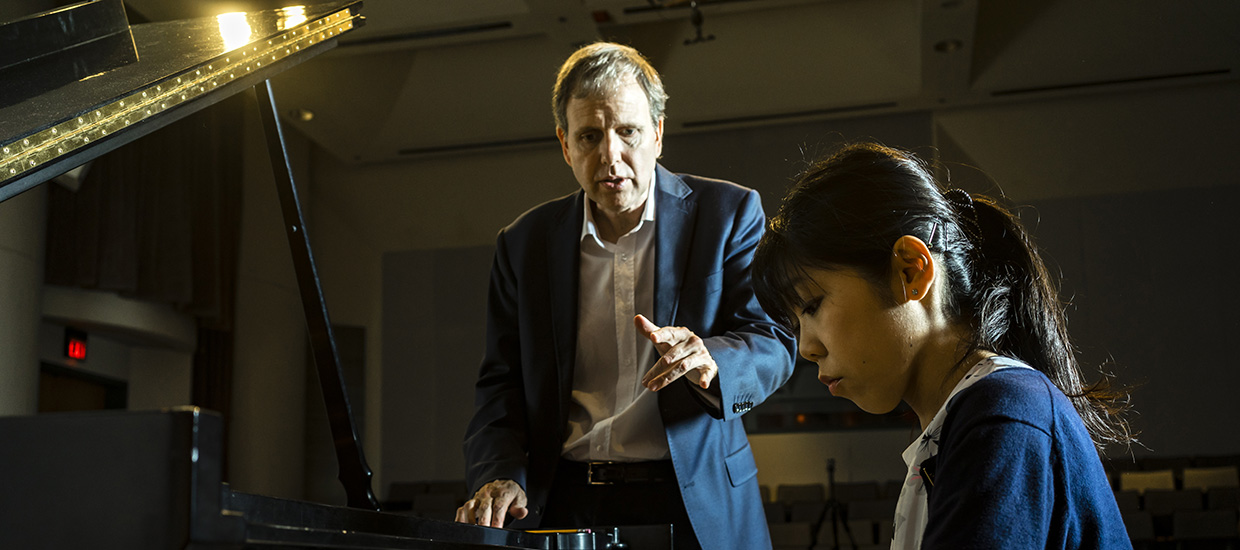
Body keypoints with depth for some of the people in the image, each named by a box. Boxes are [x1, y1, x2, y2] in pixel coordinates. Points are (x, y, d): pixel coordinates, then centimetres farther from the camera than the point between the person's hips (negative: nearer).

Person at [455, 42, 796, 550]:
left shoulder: (730, 213, 4)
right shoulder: (524, 243, 11)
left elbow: (772, 342, -2)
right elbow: (502, 383, 10)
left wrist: (708, 361, -25)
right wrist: (501, 475, -9)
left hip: (698, 508, -2)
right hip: (565, 509, 2)